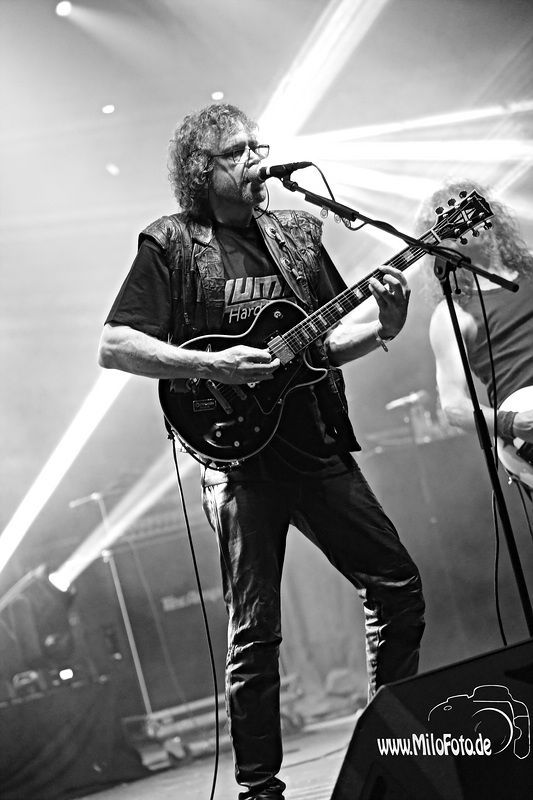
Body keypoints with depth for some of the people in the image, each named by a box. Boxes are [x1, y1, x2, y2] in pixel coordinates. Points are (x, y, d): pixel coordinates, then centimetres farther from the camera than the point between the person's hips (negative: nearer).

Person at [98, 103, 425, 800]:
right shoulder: (172, 245, -3)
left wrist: (384, 326, -3)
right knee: (255, 631, 2)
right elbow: (112, 346, -11)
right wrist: (212, 366, -19)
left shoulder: (296, 235, 12)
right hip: (240, 460, -5)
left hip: (320, 448, 5)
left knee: (397, 585, 8)